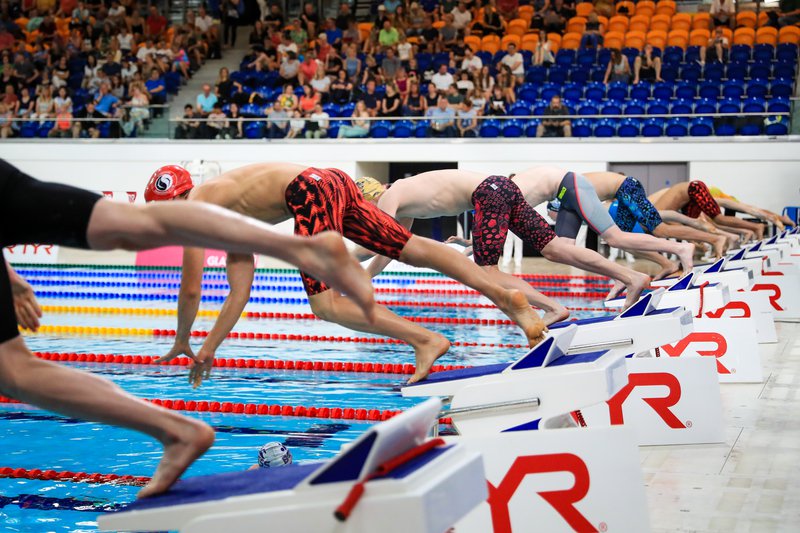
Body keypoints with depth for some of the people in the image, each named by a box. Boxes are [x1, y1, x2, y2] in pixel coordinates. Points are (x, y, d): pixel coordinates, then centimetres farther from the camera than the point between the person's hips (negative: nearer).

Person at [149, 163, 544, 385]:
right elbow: (239, 294, 32)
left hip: (310, 190, -9)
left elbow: (191, 289, 6)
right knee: (414, 248, 4)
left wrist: (182, 342, 21)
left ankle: (425, 340, -21)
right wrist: (209, 348, 36)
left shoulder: (195, 206, 9)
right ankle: (505, 296, -3)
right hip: (333, 182, 9)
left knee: (326, 304, -11)